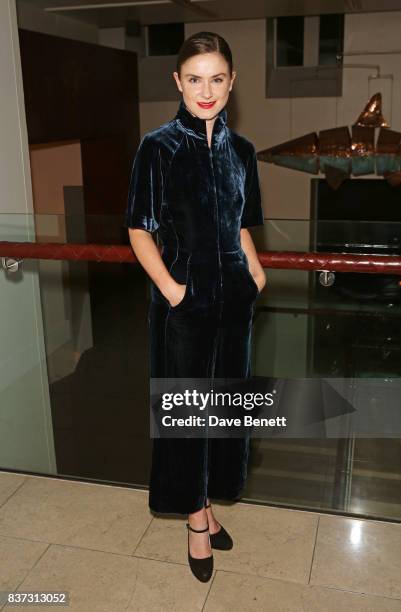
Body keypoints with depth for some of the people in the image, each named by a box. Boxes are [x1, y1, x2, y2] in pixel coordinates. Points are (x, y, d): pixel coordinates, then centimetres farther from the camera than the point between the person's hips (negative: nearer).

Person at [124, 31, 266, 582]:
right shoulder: (158, 147, -7)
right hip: (184, 298, -5)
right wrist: (170, 287, -16)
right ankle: (196, 517, 25)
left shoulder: (240, 150, 7)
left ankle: (207, 503, 34)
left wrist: (255, 270, 0)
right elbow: (139, 230, -6)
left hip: (234, 294, 5)